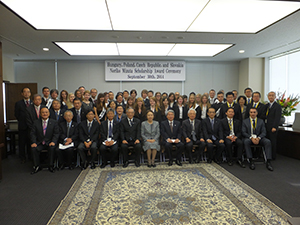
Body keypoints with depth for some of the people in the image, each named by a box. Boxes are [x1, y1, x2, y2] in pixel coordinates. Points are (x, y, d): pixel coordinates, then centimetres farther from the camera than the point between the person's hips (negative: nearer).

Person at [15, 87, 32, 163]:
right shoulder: (18, 103, 3)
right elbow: (17, 115, 3)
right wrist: (22, 121, 0)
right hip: (22, 126, -1)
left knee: (31, 142, 8)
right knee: (22, 142, 6)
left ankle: (31, 156, 21)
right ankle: (22, 158, 18)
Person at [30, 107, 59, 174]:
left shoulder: (54, 122, 4)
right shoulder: (36, 122, 9)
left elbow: (56, 133, -1)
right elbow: (33, 134, 5)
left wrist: (53, 142, -18)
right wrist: (34, 142, -12)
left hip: (49, 143, -2)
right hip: (39, 143, 2)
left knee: (52, 148, -32)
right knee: (33, 149, -27)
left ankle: (51, 166, -15)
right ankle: (37, 166, -7)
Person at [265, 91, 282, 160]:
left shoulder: (278, 106, -5)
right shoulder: (266, 105, 15)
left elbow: (277, 117, -12)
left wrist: (274, 127, -19)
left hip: (272, 128, -5)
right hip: (265, 127, 5)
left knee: (272, 142, 1)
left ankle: (273, 157, 12)